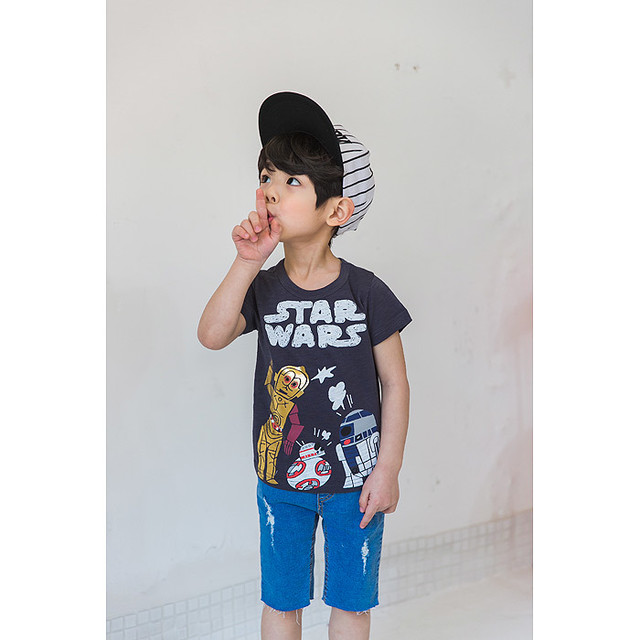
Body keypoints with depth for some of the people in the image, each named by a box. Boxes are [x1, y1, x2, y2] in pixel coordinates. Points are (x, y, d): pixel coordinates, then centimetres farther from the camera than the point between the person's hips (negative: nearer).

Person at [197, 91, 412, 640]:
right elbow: (212, 336, -22)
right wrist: (248, 263, -26)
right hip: (281, 477, 3)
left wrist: (387, 471, -8)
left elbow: (395, 383, -7)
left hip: (354, 478, -2)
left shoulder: (365, 292, -12)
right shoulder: (264, 288, -4)